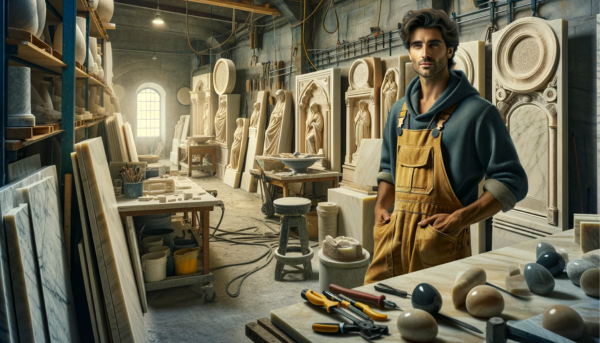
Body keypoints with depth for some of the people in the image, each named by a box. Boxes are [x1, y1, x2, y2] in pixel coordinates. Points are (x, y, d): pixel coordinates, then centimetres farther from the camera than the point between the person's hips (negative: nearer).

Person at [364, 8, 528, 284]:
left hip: (441, 242, -4)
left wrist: (459, 220, -17)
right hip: (394, 235, 5)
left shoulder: (477, 112, -6)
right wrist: (381, 206, 7)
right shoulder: (400, 111, 11)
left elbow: (512, 181, -7)